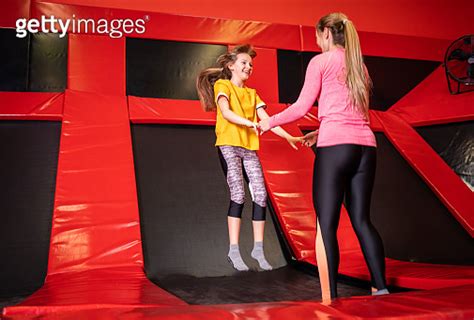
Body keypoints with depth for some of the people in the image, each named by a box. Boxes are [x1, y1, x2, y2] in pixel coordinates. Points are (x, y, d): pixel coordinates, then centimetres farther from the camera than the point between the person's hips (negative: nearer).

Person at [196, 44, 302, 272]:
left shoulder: (252, 93, 21)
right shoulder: (222, 85, 4)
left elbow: (266, 119, 11)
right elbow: (225, 112, -13)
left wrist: (288, 136, -1)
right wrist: (247, 122, -29)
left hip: (249, 148, 5)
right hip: (228, 145, -5)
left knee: (260, 195, -5)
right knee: (238, 195, -16)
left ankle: (258, 249, 4)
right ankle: (234, 251, -8)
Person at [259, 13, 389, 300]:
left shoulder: (320, 61, 3)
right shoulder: (359, 66, 23)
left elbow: (302, 107, 1)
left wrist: (270, 122, 13)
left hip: (335, 146, -6)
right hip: (366, 146, 7)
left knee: (326, 223, -5)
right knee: (362, 220, 11)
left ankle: (330, 297, -7)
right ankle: (381, 288, 10)